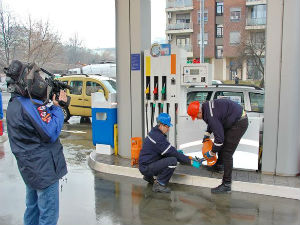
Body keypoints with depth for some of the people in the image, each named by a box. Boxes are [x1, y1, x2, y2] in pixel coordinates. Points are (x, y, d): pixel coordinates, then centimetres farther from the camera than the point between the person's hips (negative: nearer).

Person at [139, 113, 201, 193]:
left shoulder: (155, 132, 8)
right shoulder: (158, 137, -22)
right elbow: (173, 153, -22)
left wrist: (176, 152, 8)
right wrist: (191, 161, -17)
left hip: (145, 163, 10)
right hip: (146, 167, -10)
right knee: (173, 161, -23)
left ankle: (149, 176, 21)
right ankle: (158, 185, -10)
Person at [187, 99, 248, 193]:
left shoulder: (211, 116, -29)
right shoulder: (206, 106, 1)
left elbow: (219, 138, -26)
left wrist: (211, 153, -13)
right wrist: (207, 134, 19)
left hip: (239, 123, -10)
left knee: (227, 153, -10)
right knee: (222, 144, 27)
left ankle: (226, 185, -5)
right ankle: (219, 163, 51)